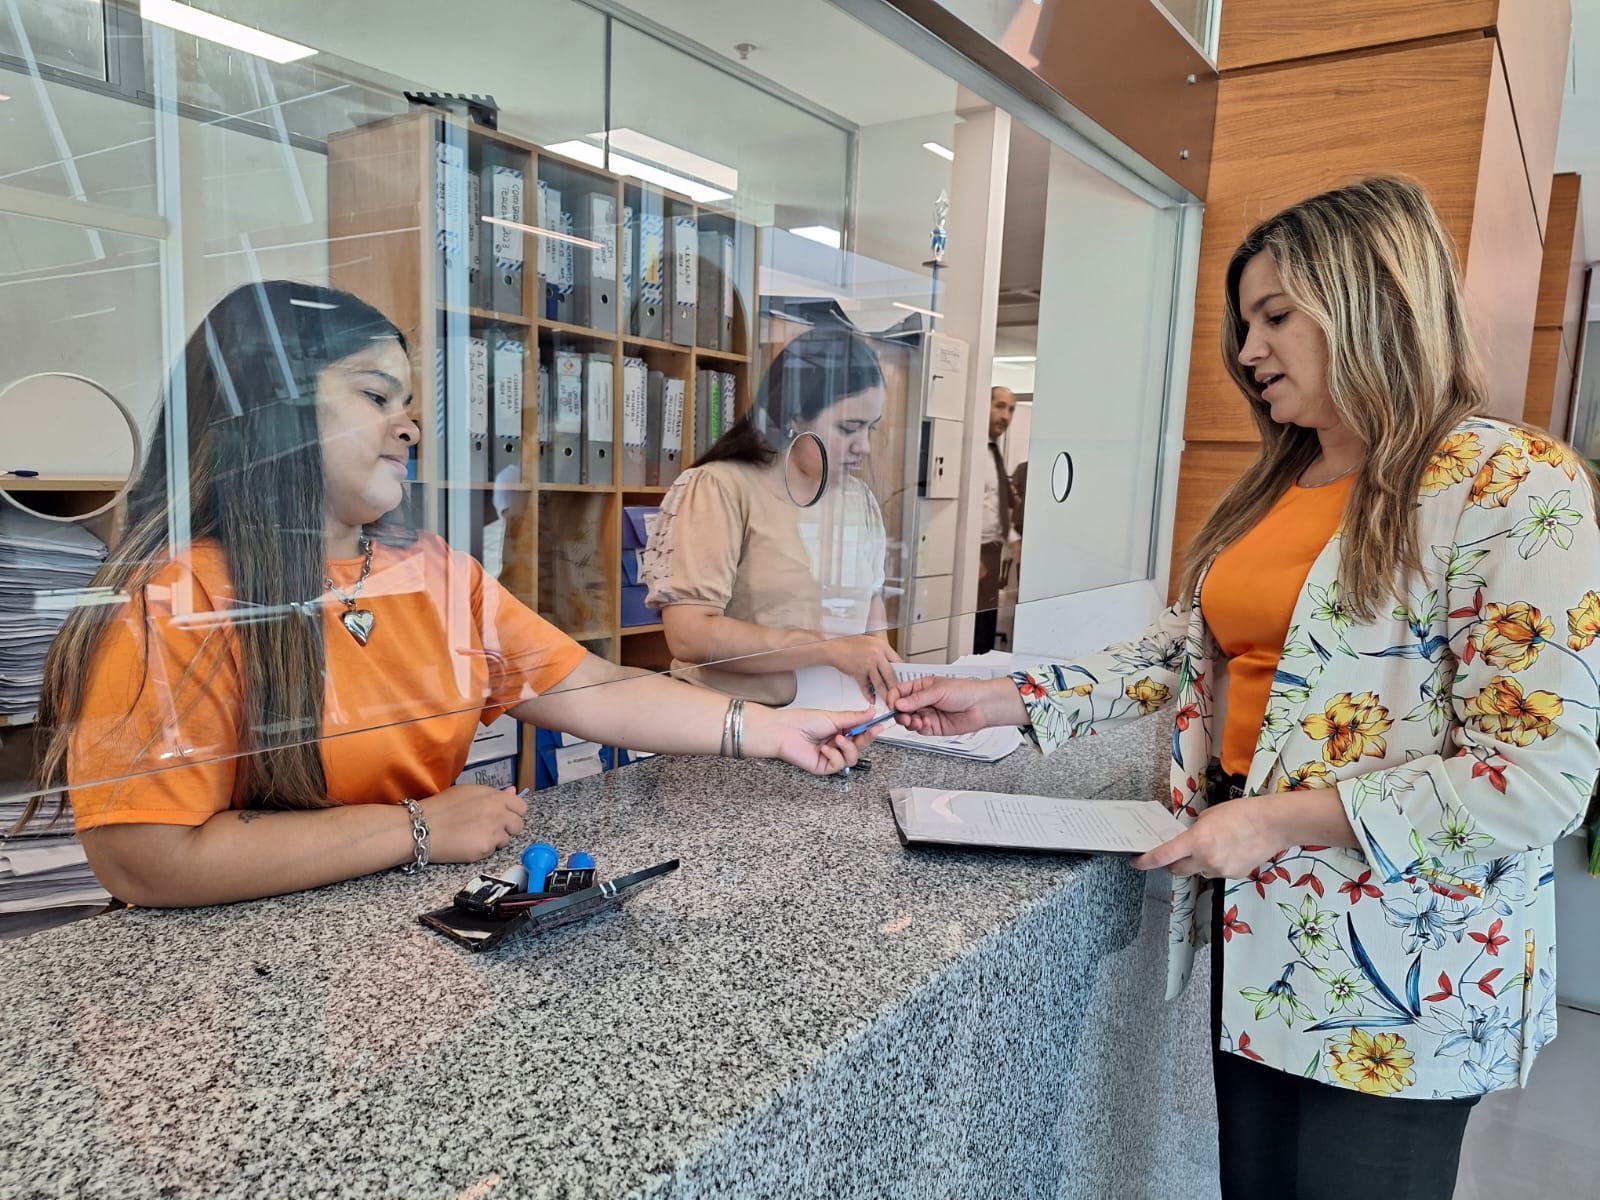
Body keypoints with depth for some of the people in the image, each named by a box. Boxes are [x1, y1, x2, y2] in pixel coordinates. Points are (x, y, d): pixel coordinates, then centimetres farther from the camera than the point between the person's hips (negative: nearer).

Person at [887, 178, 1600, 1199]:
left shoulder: (1513, 486, -14)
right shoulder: (1276, 486, 10)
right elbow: (1185, 648, 10)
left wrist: (1278, 817, -22)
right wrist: (1010, 701, 1)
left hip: (1396, 969, -6)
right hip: (1259, 930, 7)